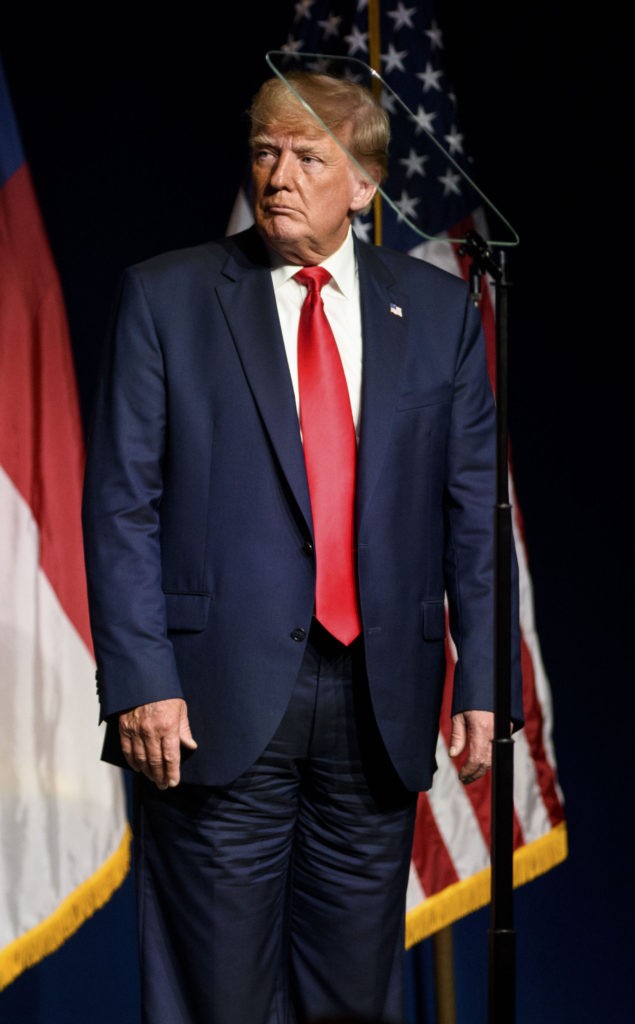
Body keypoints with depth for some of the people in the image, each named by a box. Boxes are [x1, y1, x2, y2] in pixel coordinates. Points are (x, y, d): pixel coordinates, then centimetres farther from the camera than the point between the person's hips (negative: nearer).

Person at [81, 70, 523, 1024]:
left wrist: (484, 682, 0)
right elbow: (120, 503, -2)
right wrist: (139, 683, -10)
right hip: (220, 700, -2)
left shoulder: (440, 309, 8)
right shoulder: (165, 296, 2)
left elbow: (476, 507, 8)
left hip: (381, 703, 2)